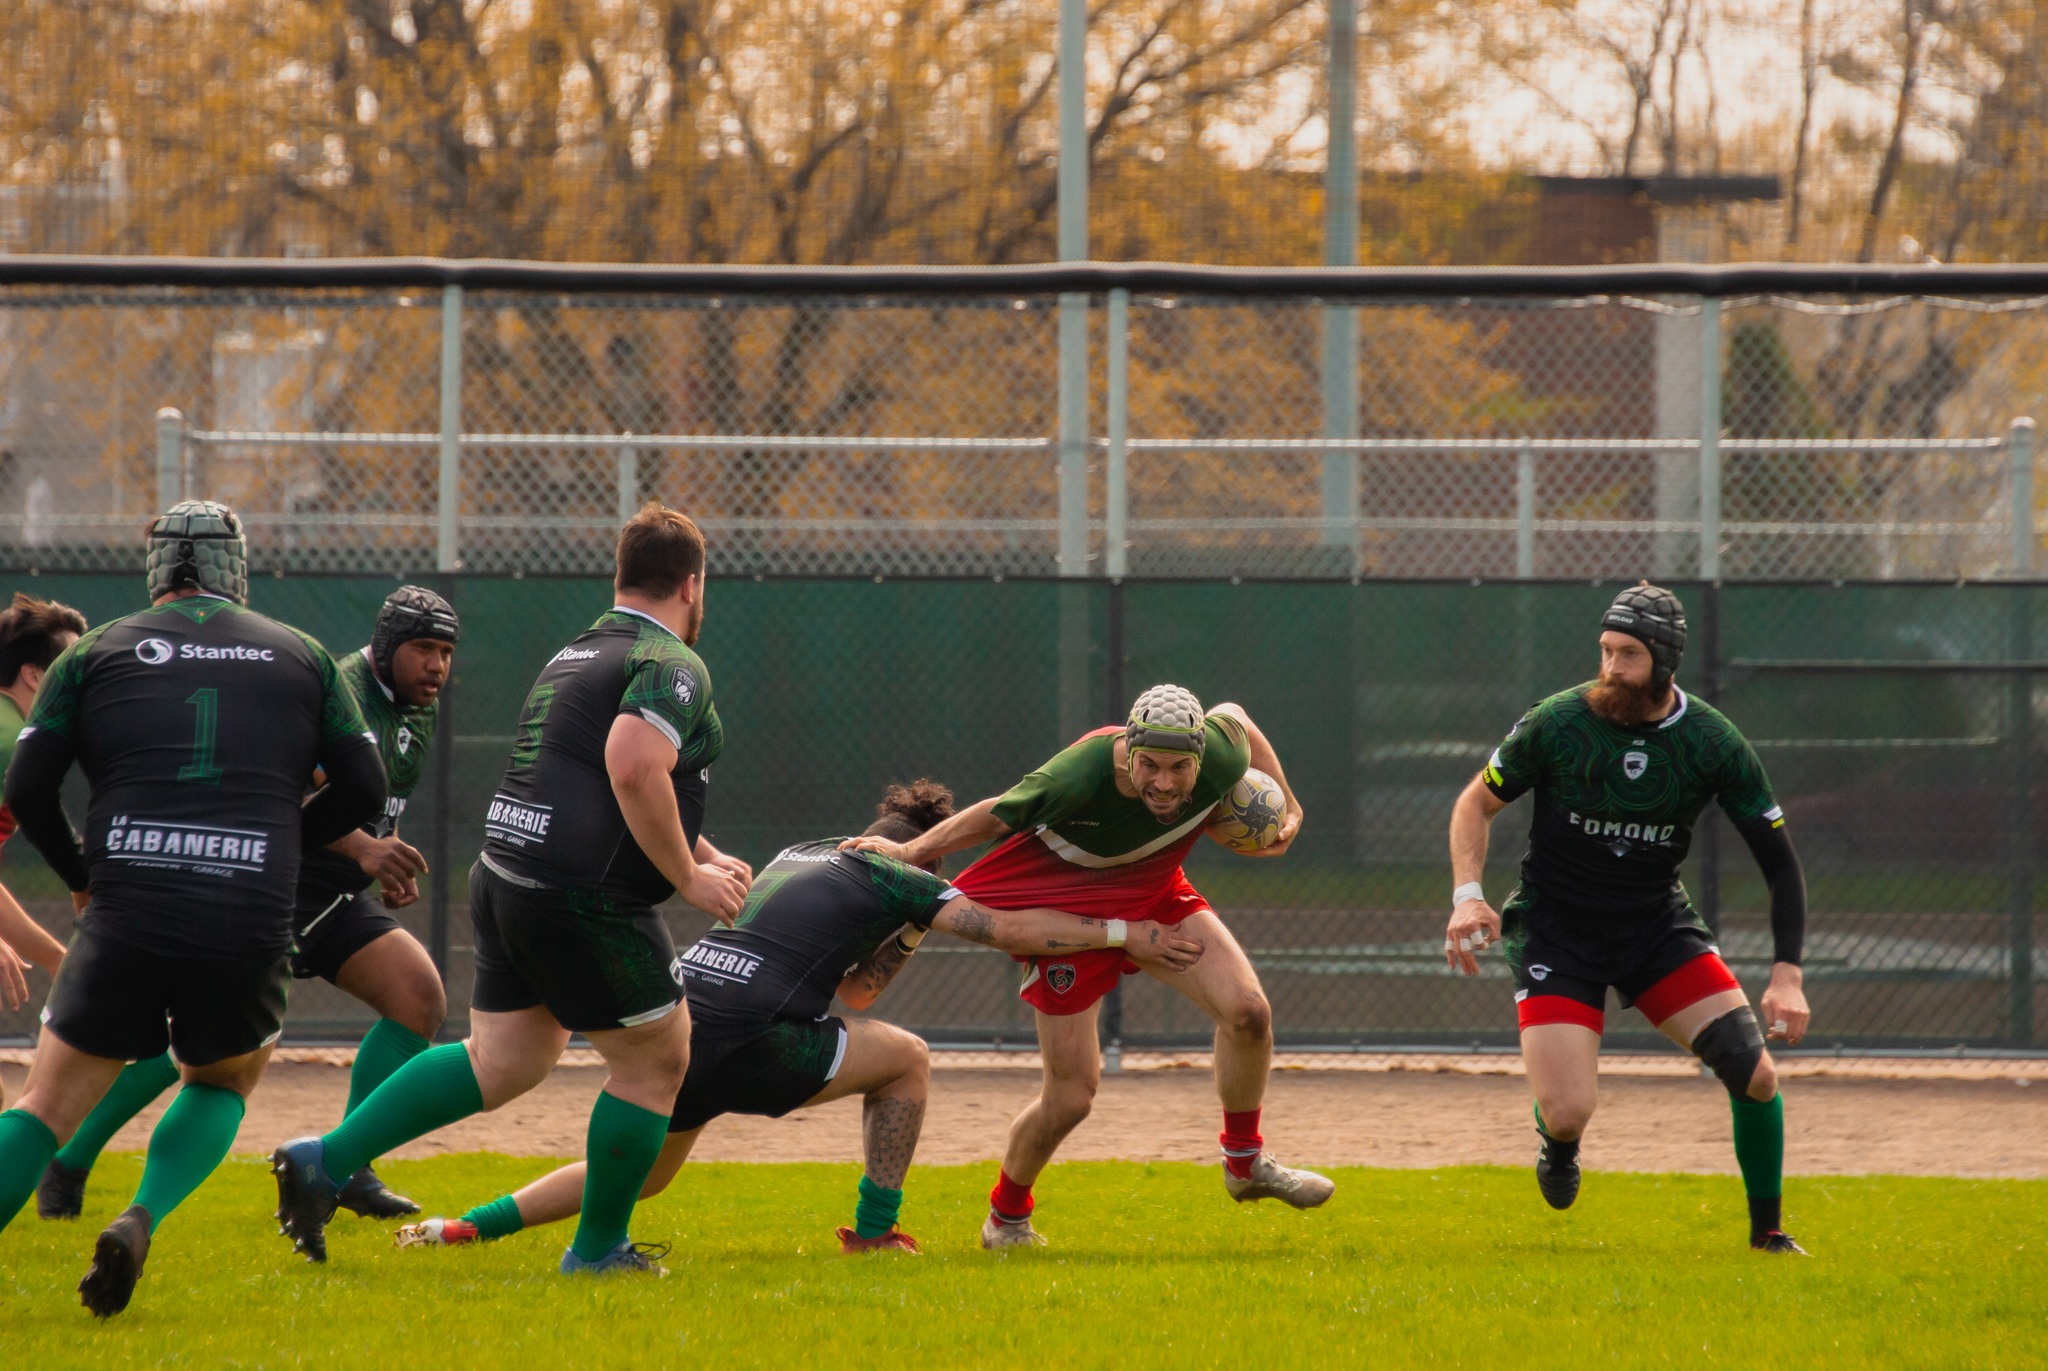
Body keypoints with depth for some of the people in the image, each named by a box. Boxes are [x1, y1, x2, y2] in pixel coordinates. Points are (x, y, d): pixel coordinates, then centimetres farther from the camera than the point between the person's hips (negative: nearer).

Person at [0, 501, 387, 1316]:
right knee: (222, 1085, 25)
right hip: (250, 927, 1)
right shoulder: (303, 657, 13)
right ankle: (142, 1220, -1)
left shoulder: (96, 652, 10)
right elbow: (363, 790, 14)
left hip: (126, 918, -1)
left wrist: (82, 875, 22)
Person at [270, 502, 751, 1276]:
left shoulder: (576, 655, 21)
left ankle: (327, 1160, 5)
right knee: (655, 1059, 7)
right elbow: (633, 770, -27)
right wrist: (689, 877, -18)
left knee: (501, 1064, 14)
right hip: (584, 900, -9)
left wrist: (706, 857, 29)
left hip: (503, 883, 9)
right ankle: (598, 1250, 14)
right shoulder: (671, 667, -10)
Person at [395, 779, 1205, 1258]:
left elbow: (856, 990, 33)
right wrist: (1122, 936, 9)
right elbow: (1012, 931, 2)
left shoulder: (797, 858, 30)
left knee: (642, 1172, 25)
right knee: (906, 1059, 14)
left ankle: (465, 1227, 11)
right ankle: (873, 1234, 14)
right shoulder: (893, 880, 9)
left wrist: (914, 928, 28)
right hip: (752, 1042, -7)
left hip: (681, 1015, 7)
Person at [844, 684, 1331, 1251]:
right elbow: (995, 816, -19)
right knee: (1070, 1098, -5)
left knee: (1247, 1010, -15)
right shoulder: (1079, 775, -38)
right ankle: (1006, 1216, 24)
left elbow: (1233, 715, 0)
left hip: (1156, 897, 4)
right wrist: (909, 852, -11)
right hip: (1069, 911, -4)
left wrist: (1286, 806, 3)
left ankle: (1245, 1161, 12)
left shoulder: (1224, 756, -26)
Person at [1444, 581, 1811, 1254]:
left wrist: (1787, 974, -17)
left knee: (1755, 1073, -14)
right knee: (1568, 1113, -17)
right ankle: (1558, 1146, 23)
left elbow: (1780, 863, -6)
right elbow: (1477, 803, 0)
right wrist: (1467, 895, -17)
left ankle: (1767, 1230, 10)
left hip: (1657, 922, 2)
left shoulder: (1713, 743, -11)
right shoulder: (1557, 724, -14)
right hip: (1555, 928, -2)